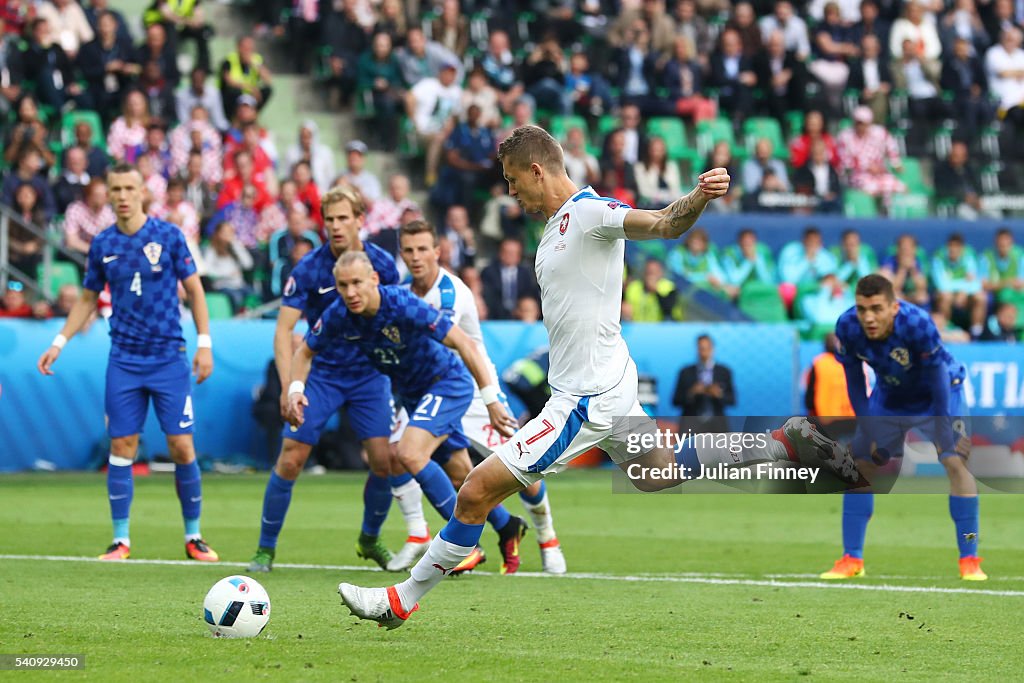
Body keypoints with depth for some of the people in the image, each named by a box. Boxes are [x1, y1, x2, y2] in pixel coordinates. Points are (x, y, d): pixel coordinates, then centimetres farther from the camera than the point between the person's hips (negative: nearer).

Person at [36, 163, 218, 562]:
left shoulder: (169, 236, -3)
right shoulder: (102, 245, 5)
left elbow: (194, 289, 2)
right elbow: (88, 300, 16)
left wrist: (204, 344, -5)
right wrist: (59, 343, 9)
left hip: (169, 358, -2)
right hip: (124, 361, 2)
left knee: (181, 446, -4)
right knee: (122, 446, -2)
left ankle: (193, 537, 7)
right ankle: (120, 540, 5)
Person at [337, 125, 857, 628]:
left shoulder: (589, 211, -16)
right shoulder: (557, 224, 14)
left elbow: (663, 224, -30)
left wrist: (698, 197, -51)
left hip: (587, 399, -11)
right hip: (609, 385, 11)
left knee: (476, 492, -10)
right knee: (657, 472, 28)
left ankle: (404, 599, 0)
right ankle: (786, 443, 30)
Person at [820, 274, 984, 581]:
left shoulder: (917, 324, -38)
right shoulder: (847, 327, -26)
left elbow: (937, 380, -27)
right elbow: (855, 382, -11)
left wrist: (943, 436, -23)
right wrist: (867, 432, -10)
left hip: (939, 393, -4)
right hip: (890, 396, 4)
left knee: (955, 461, -19)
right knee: (860, 463, -2)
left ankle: (970, 561, -12)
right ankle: (851, 560, 7)